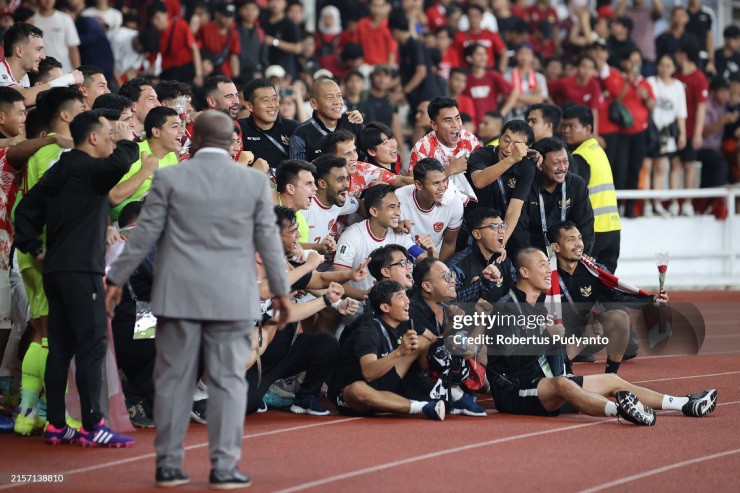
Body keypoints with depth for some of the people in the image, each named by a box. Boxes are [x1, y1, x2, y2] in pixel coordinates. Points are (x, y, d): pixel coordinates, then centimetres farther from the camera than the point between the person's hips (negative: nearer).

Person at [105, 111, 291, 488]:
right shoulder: (255, 181, 0)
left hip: (178, 296, 0)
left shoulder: (170, 178, -3)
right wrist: (281, 291, 13)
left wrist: (116, 280, 6)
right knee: (228, 380, 3)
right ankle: (224, 467, -1)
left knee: (174, 379, 6)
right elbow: (268, 240, 3)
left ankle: (169, 465, 8)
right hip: (232, 299, 0)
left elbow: (145, 233, -2)